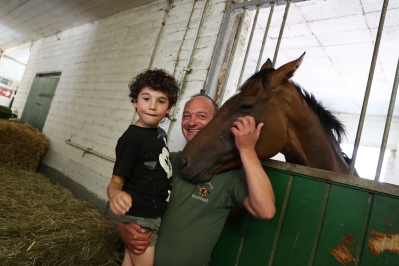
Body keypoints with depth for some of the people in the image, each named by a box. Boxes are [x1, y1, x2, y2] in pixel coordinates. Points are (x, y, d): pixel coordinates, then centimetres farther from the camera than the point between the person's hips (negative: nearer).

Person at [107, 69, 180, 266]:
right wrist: (116, 194, -42)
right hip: (139, 218, -7)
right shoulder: (131, 138, -21)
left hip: (156, 215, 7)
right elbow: (117, 180, -22)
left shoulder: (160, 134, 2)